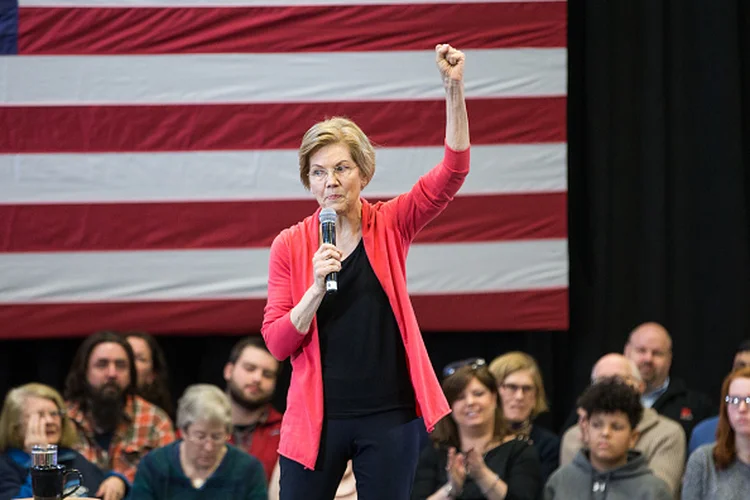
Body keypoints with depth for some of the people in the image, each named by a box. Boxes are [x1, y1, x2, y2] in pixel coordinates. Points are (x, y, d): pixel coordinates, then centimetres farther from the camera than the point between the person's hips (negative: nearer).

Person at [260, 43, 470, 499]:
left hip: (389, 417, 0)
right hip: (317, 417, 0)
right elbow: (278, 343, -3)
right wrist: (317, 287, -19)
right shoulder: (290, 246, 1)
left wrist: (454, 90, -22)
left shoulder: (390, 227, 1)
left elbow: (452, 172, -11)